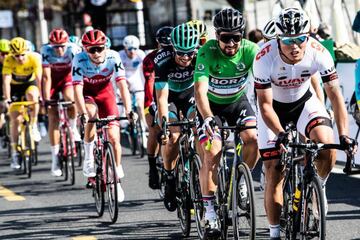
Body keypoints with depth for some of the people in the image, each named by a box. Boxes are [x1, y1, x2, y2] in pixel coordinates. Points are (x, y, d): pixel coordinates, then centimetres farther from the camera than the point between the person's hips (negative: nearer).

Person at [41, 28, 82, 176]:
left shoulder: (74, 50, -29)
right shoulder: (46, 51, -28)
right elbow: (47, 77, -28)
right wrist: (46, 99, -33)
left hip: (68, 77, 0)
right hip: (53, 80, 0)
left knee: (71, 99, -32)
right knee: (53, 117, -7)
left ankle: (73, 129, -2)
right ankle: (55, 159, -2)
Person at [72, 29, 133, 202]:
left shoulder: (113, 57, -27)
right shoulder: (79, 60, -30)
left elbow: (122, 85, -29)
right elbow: (77, 89, -34)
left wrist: (128, 111, -40)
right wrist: (83, 114, -47)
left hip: (105, 92, 1)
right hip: (87, 94, -1)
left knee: (114, 137, -8)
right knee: (91, 118, -35)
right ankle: (88, 157, -13)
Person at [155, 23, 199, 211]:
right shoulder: (163, 63, -31)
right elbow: (162, 98, -33)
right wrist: (164, 125, -44)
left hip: (190, 95, 1)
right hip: (170, 97, -1)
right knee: (172, 136, -22)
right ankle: (169, 178, -2)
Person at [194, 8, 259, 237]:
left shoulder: (250, 50, -25)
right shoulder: (207, 52, -30)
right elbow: (200, 90, -39)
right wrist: (207, 119, -55)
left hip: (238, 100, 2)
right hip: (211, 105, -2)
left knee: (254, 139, -22)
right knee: (212, 154, -17)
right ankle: (210, 214, -9)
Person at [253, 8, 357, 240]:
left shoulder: (319, 53, -28)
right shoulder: (265, 58, -32)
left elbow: (335, 95, -24)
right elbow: (265, 105, -28)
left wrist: (344, 134, -35)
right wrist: (281, 134, -44)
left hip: (304, 101, 1)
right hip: (275, 107, -1)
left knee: (326, 142, -28)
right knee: (274, 174, -6)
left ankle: (318, 188, 2)